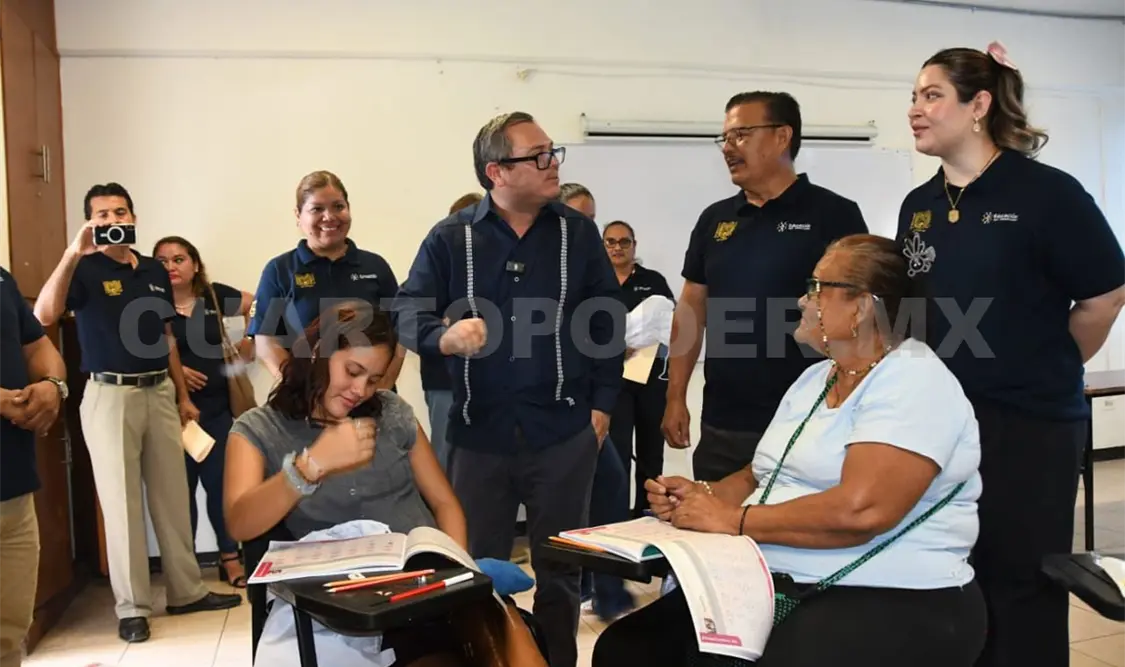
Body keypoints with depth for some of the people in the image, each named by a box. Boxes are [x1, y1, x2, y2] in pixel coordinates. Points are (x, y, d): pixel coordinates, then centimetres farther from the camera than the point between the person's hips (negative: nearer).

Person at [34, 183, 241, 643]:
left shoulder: (155, 271, 11)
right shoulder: (85, 270, -5)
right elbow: (44, 314, -24)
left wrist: (182, 395, 14)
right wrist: (73, 252, -28)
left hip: (159, 392, 5)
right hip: (110, 394, -5)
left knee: (173, 496, 10)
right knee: (121, 501, 1)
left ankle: (186, 591, 22)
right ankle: (132, 606, 11)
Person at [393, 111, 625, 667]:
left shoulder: (578, 233, 3)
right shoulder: (450, 238, 0)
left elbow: (606, 323, 6)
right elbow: (406, 313, -2)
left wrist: (602, 403, 1)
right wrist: (445, 336, -24)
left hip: (564, 429, 1)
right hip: (480, 429, 0)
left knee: (560, 568, 13)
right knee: (478, 569, 12)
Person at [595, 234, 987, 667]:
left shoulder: (914, 383, -13)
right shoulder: (814, 378, 16)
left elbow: (859, 510, -25)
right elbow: (762, 477, 20)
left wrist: (733, 519, -17)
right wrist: (704, 495, -1)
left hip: (887, 600, -7)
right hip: (773, 584, 8)